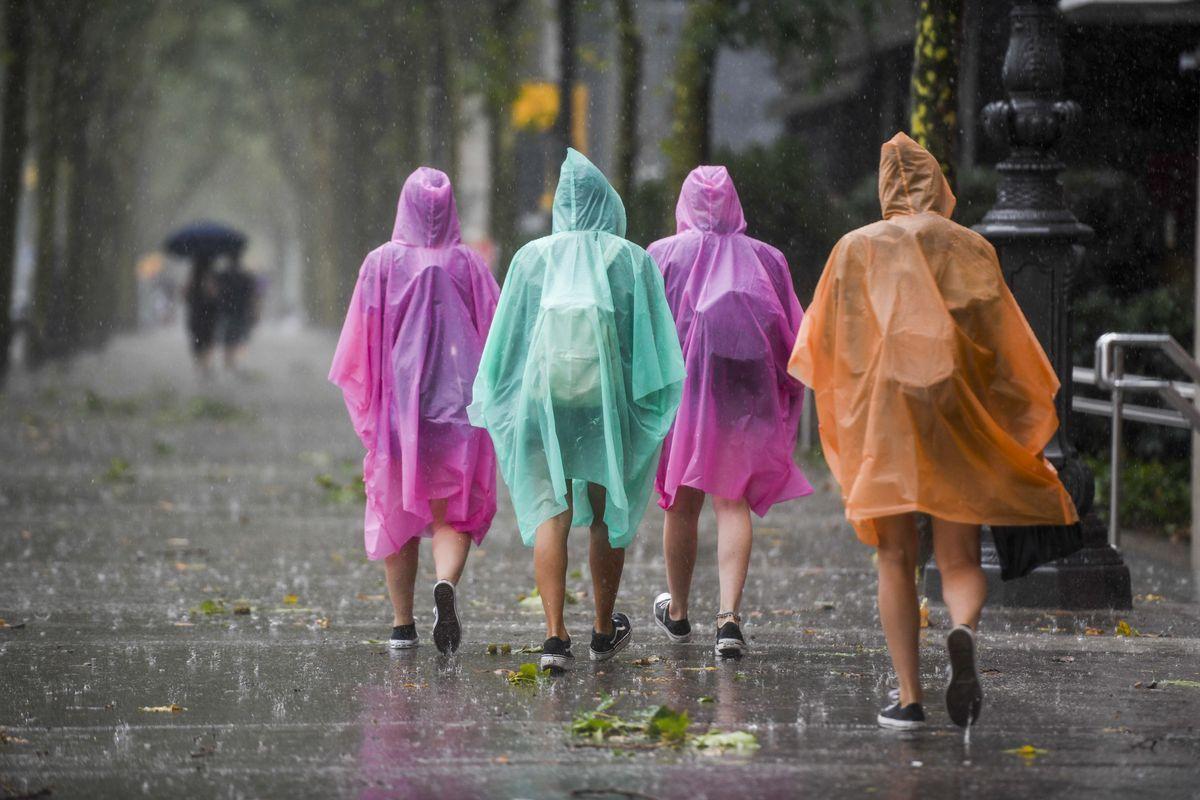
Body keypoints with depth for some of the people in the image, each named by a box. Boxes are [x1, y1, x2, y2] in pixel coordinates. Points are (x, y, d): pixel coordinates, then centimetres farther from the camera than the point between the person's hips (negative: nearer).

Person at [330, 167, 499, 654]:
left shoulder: (382, 263, -4)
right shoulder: (468, 265, -2)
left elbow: (361, 343, -4)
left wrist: (365, 404, 8)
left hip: (397, 407, 0)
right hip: (457, 408, 0)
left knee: (398, 514, 13)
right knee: (452, 517, 5)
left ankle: (402, 623, 13)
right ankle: (446, 583, -25)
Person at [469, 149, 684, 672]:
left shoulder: (533, 257, 4)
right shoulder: (632, 260, 3)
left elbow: (508, 336, 4)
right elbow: (653, 338, -1)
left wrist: (500, 403, 11)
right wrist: (654, 403, 4)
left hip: (543, 392, 0)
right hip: (608, 395, 0)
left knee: (551, 514, -2)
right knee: (608, 513, 15)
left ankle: (555, 636, -16)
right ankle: (604, 631, 27)